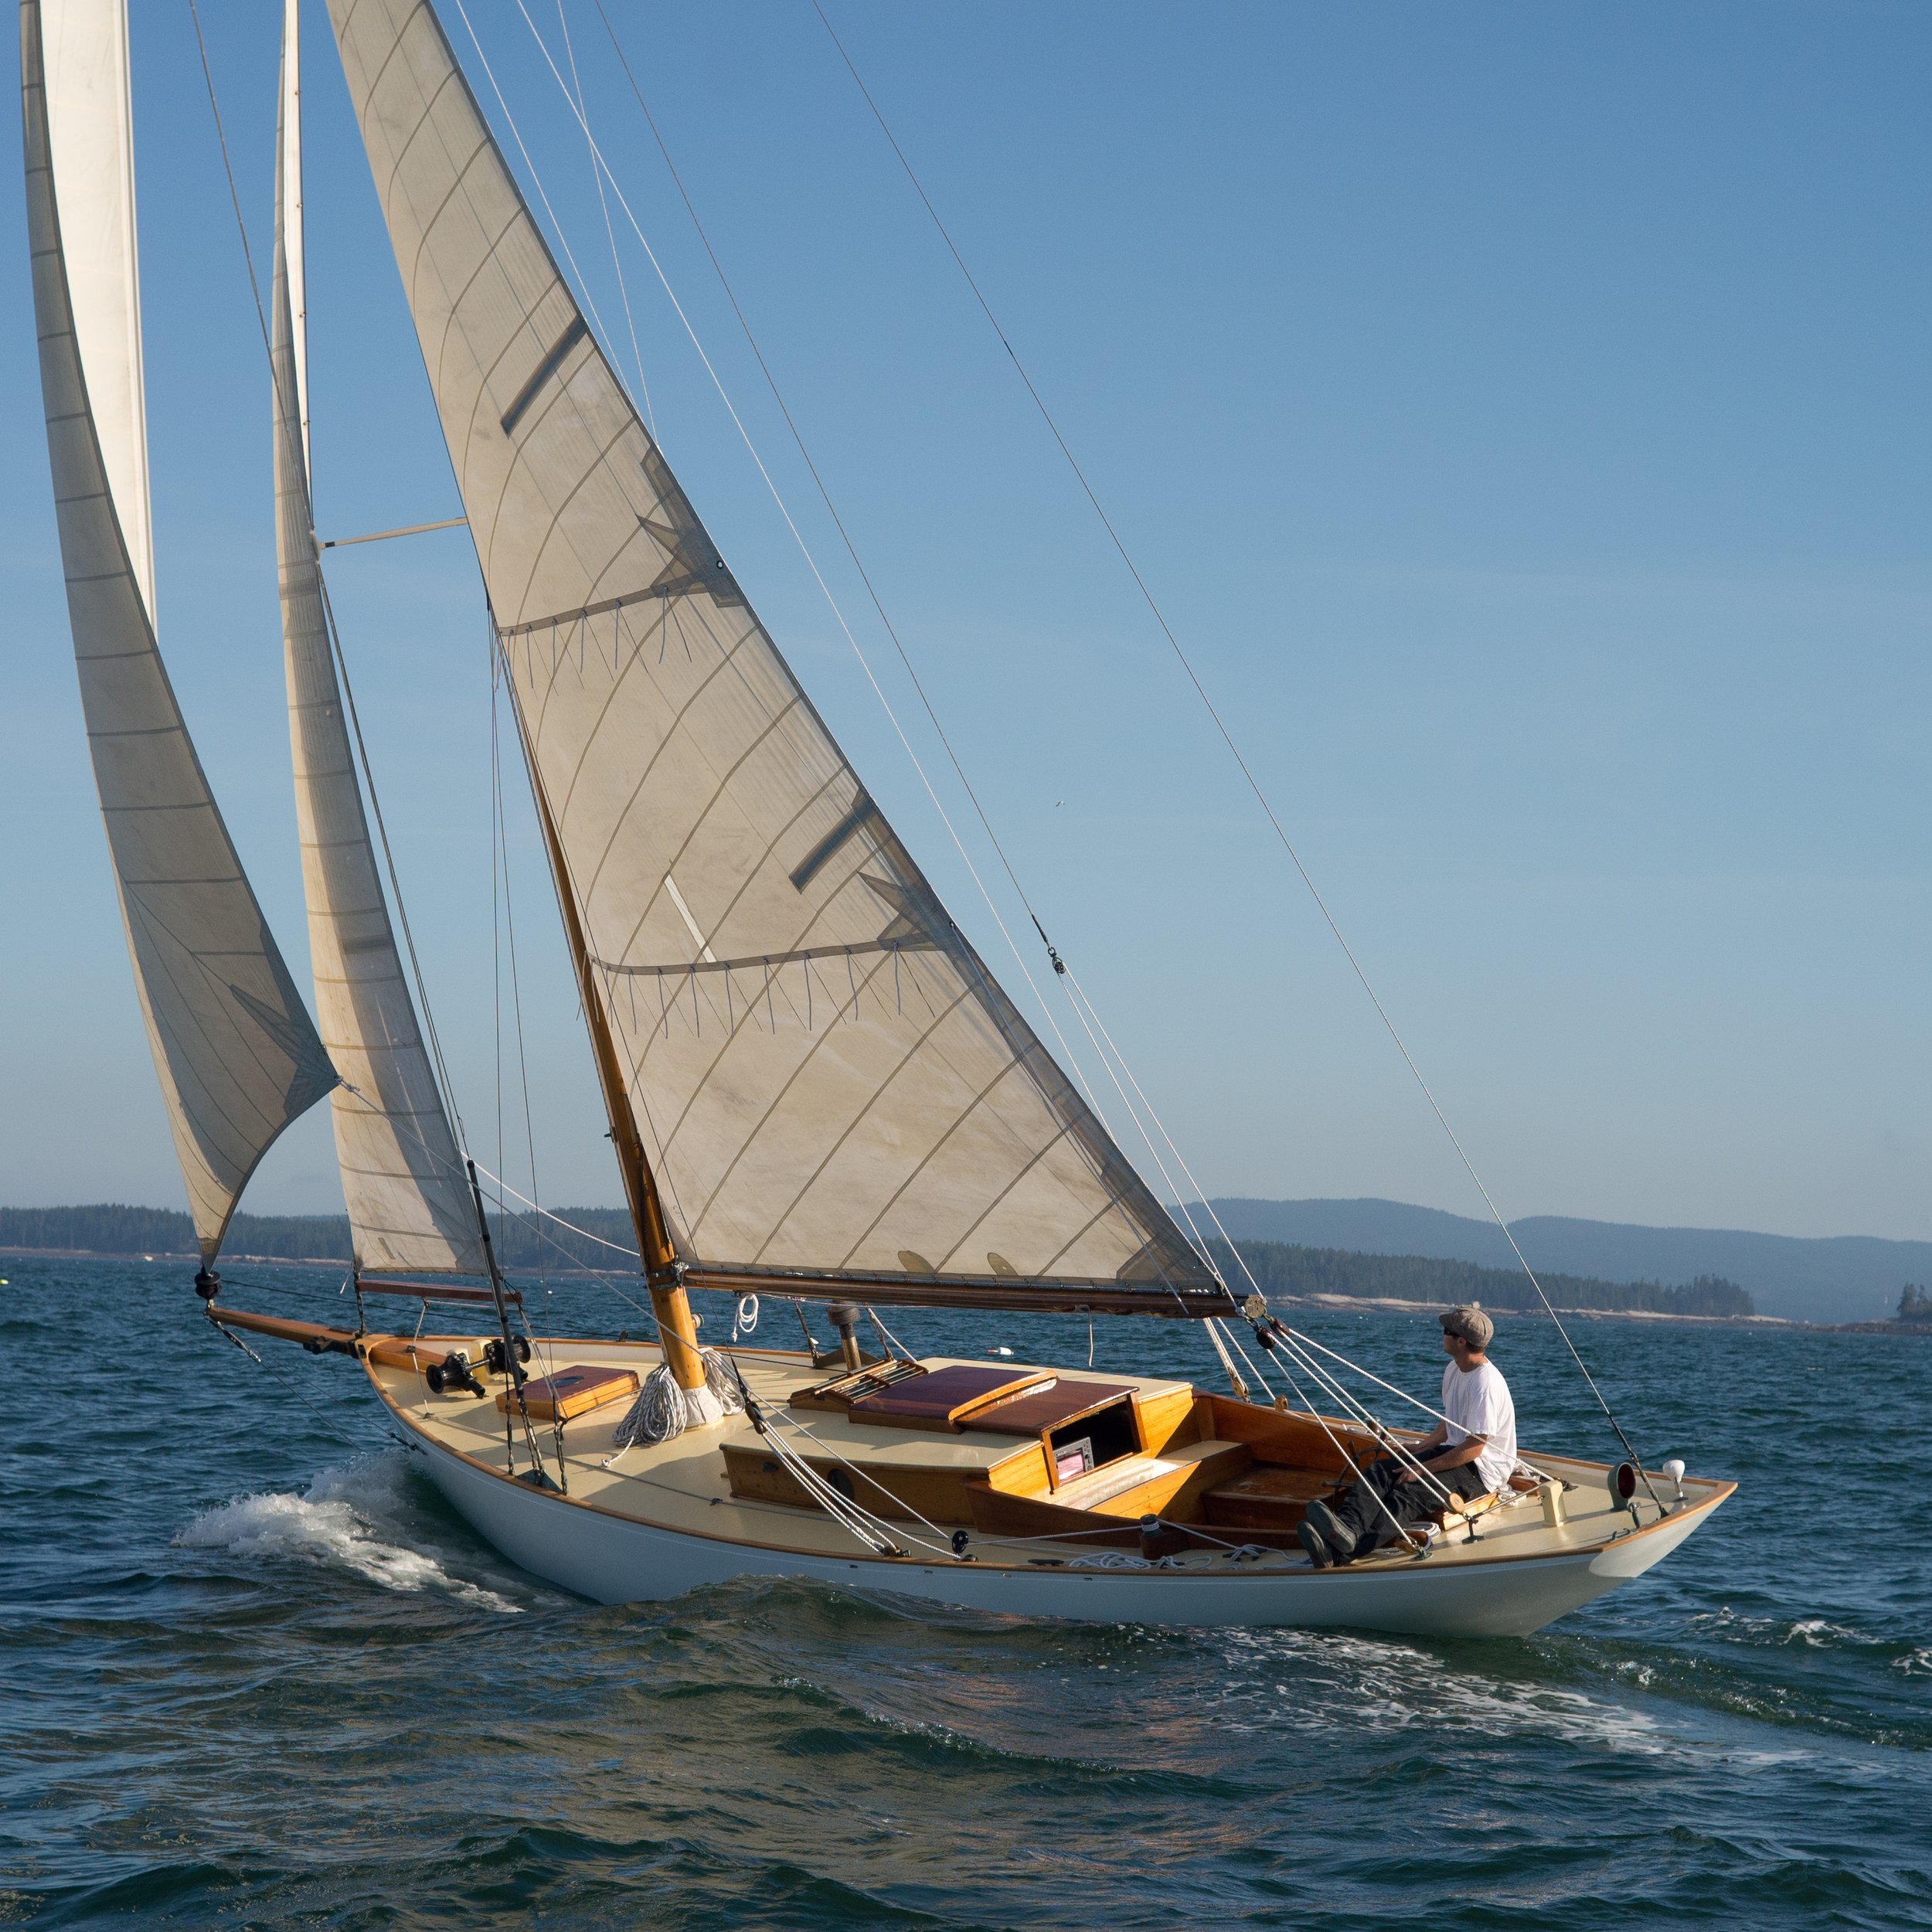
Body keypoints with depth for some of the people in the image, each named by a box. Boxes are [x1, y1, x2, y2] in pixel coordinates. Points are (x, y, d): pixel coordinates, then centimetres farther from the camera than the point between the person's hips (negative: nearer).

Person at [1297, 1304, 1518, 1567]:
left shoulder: (1486, 1384, -20)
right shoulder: (1454, 1369, 11)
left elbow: (1474, 1448, -22)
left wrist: (1423, 1468, -21)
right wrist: (1418, 1450, 9)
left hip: (1483, 1469, -9)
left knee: (1411, 1493, -33)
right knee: (1380, 1471, -15)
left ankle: (1338, 1555, -56)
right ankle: (1347, 1526, -47)